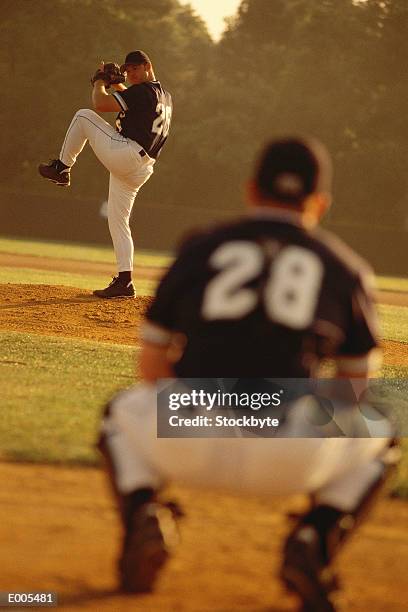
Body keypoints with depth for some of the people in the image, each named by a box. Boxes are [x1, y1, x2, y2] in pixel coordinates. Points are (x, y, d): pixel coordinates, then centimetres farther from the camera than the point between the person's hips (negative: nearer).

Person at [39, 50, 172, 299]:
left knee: (83, 116, 4)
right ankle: (124, 281, 7)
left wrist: (100, 83, 4)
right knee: (118, 221, 13)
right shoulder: (165, 96, 20)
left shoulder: (142, 91, -10)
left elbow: (101, 104, -15)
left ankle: (62, 168, 11)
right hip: (141, 169, 9)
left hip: (122, 154, -9)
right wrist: (117, 84, 29)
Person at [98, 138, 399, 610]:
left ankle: (142, 514, 4)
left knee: (124, 413, 35)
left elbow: (152, 368, 21)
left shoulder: (199, 249, 16)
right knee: (378, 435, 31)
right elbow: (357, 384, 23)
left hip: (186, 448, 1)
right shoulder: (345, 269, 15)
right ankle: (315, 538, 3)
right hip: (292, 461, -1)